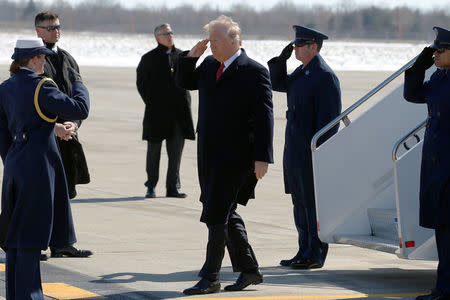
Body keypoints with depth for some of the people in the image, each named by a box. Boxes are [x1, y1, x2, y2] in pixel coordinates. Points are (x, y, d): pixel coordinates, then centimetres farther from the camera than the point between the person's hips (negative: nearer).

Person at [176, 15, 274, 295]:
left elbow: (264, 116, -13)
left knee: (216, 216, -8)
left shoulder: (254, 72, -11)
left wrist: (262, 157, -19)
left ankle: (210, 278, -3)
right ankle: (249, 269, 25)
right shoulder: (210, 65, 11)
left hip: (235, 157, -8)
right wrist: (191, 56, 6)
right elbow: (185, 82, 25)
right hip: (209, 156, 8)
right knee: (227, 215, 14)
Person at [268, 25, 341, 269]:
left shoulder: (325, 77, -15)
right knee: (300, 202, 13)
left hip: (312, 151, -9)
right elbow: (278, 84, 25)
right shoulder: (301, 72, 13)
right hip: (295, 151, 9)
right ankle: (305, 251, 21)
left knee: (313, 202, -3)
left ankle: (315, 255, 3)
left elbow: (328, 118, -18)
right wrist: (281, 59, 9)